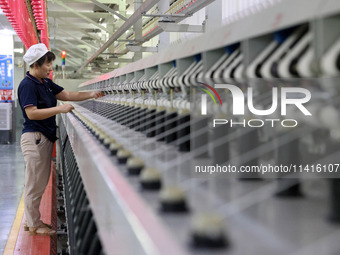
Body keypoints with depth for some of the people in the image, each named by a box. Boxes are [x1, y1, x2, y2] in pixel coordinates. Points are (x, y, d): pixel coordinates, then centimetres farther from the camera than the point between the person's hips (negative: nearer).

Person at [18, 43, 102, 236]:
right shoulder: (27, 85, -14)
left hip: (46, 137, 10)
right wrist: (59, 109, -26)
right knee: (35, 182, -2)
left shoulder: (46, 83, 14)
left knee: (41, 181, 15)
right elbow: (32, 113, -22)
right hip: (34, 137, -10)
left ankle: (33, 220, 25)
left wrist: (90, 95, 3)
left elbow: (67, 95, 15)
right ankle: (34, 225, 8)